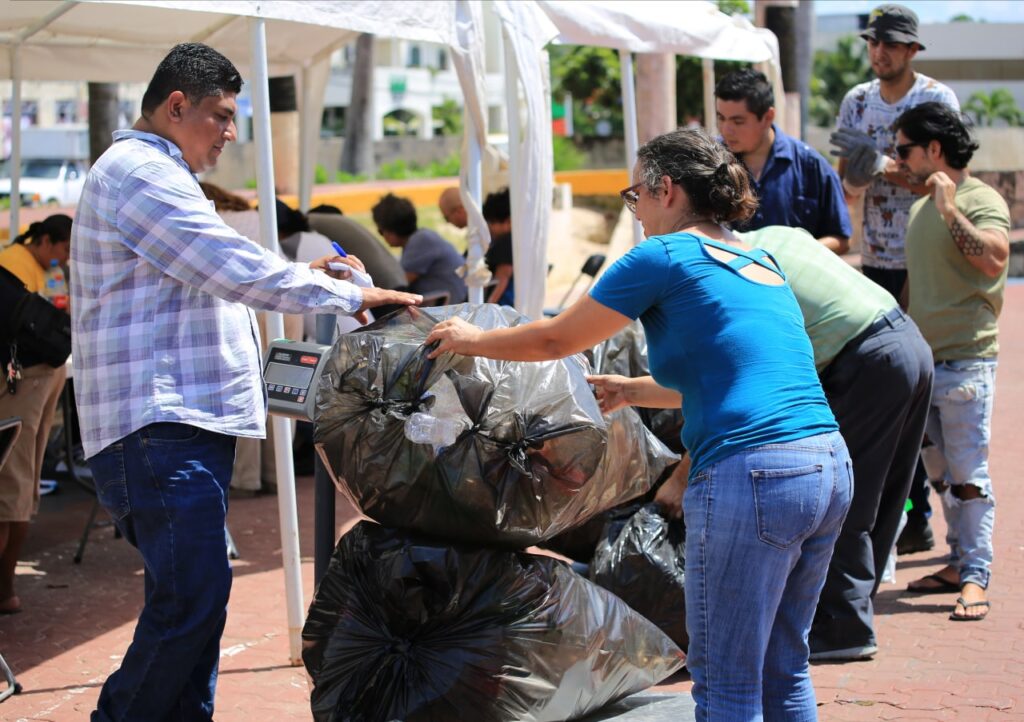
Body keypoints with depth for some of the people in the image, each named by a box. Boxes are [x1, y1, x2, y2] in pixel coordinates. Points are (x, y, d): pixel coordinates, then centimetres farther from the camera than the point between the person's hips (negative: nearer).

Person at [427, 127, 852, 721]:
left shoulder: (664, 256, -1)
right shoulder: (763, 266, 21)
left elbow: (556, 340, 9)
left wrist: (473, 339, 25)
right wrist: (631, 392, 42)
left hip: (751, 476, -8)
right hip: (831, 467, 8)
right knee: (783, 669, 18)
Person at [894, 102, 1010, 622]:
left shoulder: (981, 202, -10)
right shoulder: (922, 207, 15)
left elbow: (995, 260, -29)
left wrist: (950, 209, -27)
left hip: (965, 360, -8)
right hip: (923, 359, 8)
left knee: (968, 473, -7)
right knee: (947, 471, 12)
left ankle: (975, 577, -4)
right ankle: (959, 563, 20)